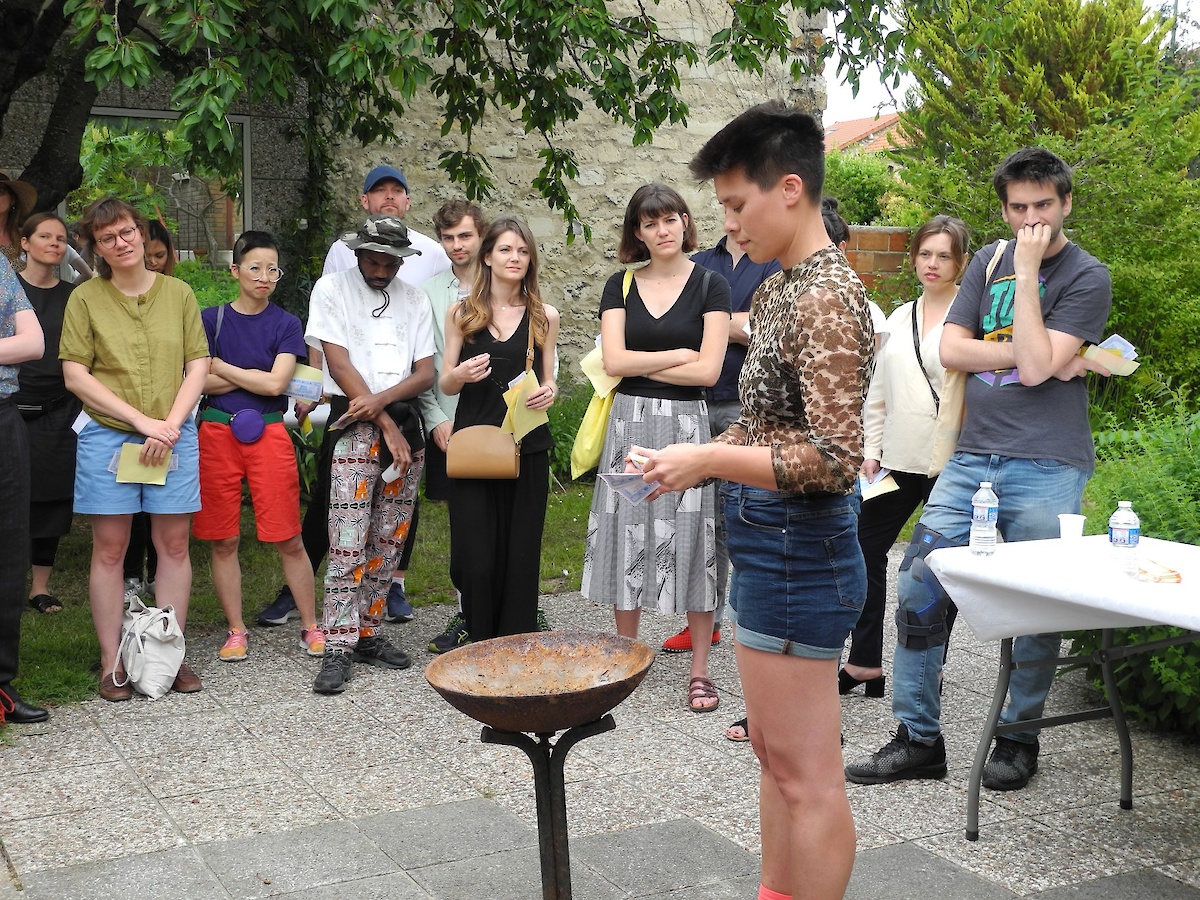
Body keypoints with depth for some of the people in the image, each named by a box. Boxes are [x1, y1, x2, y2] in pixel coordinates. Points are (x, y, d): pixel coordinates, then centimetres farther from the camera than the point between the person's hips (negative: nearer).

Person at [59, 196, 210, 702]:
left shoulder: (178, 293, 8)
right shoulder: (85, 298, 2)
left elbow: (198, 365, 5)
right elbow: (75, 375, -4)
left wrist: (170, 424, -9)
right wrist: (142, 421, -11)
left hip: (174, 435, 2)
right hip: (107, 435, -1)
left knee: (174, 544, 3)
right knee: (110, 549, 1)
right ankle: (112, 663, 7)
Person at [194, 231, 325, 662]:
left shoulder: (286, 324, 4)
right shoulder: (212, 318, 6)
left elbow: (275, 384, -8)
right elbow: (198, 381, -4)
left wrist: (221, 367, -3)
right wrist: (254, 376, -8)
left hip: (268, 434, -1)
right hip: (217, 433, 1)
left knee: (288, 539, -2)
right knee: (223, 540, 4)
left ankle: (310, 628, 9)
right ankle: (236, 631, 15)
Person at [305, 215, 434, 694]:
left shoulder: (414, 299, 14)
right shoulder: (332, 289, 2)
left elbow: (425, 373, 7)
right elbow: (339, 366, -6)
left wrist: (381, 400, -13)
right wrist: (386, 426, -9)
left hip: (405, 424, 5)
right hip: (355, 425, -4)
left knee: (389, 541, 6)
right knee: (348, 543, -11)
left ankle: (368, 634, 16)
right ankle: (338, 649, -9)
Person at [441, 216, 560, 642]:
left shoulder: (545, 316, 9)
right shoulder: (462, 313, 6)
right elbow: (445, 385, 8)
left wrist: (549, 392, -7)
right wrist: (460, 375, -15)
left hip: (527, 450, 1)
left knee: (521, 554, 1)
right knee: (476, 556, -5)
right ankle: (480, 649, 11)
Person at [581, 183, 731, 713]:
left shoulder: (709, 286, 0)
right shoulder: (621, 286, 7)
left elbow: (708, 370, -9)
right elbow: (613, 360, -4)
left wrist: (640, 365, -6)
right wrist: (679, 355, -6)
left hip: (686, 425, -2)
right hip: (629, 423, 3)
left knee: (690, 543, 0)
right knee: (628, 539, 6)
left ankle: (699, 669, 8)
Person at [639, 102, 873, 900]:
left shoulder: (827, 296, -18)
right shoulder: (780, 289, 11)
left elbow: (834, 460, -23)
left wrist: (710, 460, -19)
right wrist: (702, 457, 5)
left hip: (798, 555, -10)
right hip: (771, 549, 10)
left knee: (806, 775, 1)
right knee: (774, 753, 20)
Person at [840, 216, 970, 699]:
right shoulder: (899, 319, 14)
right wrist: (871, 450, 11)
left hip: (949, 461, -6)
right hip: (898, 460, 6)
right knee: (866, 550, 6)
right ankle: (865, 664, 17)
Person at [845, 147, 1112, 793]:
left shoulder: (1087, 277, -2)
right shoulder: (990, 261, 13)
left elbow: (1037, 364, -15)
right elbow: (951, 350, 4)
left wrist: (1027, 273, -12)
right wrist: (1027, 356, -7)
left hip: (1046, 469, -4)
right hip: (972, 458, 5)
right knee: (918, 590, -1)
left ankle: (1019, 739, 21)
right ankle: (918, 739, 10)